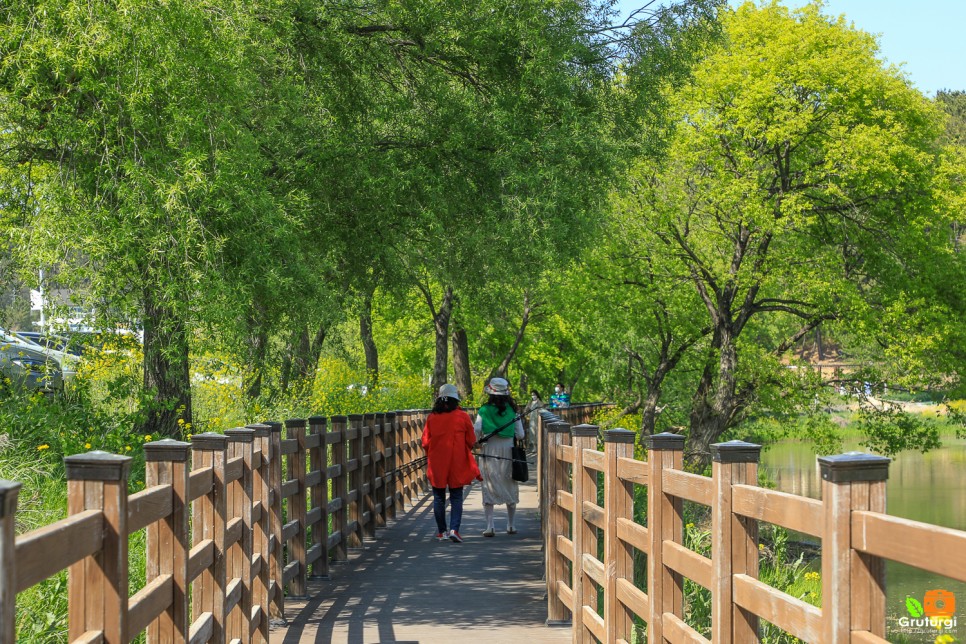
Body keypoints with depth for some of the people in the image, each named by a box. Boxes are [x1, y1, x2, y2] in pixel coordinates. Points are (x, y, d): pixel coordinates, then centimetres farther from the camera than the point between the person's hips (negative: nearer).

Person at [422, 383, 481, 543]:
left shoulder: (431, 418, -4)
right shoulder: (462, 417, -7)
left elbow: (425, 442, 1)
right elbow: (471, 441, 0)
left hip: (436, 464, 1)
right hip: (457, 464, -1)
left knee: (439, 498, 11)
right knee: (456, 497, 4)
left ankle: (441, 531, 13)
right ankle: (454, 529, -11)